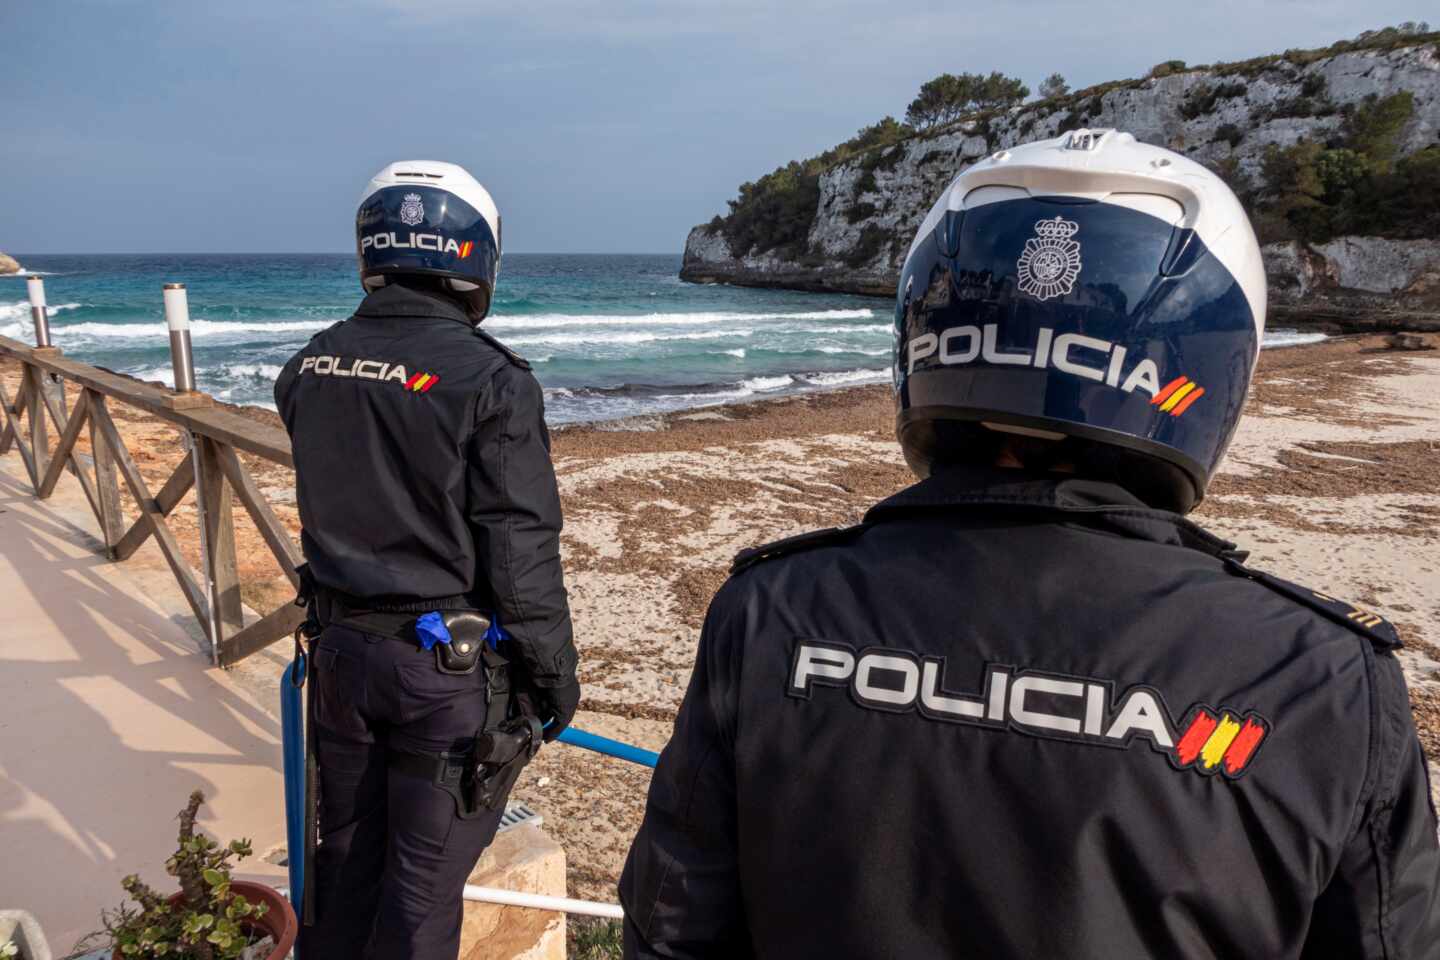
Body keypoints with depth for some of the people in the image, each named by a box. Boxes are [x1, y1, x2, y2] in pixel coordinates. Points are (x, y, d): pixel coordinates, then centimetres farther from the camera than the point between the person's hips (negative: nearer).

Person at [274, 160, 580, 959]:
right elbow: (522, 551, -16)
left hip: (343, 649, 6)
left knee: (347, 847, 22)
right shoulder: (490, 381, -19)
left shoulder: (310, 368, -1)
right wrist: (556, 673, -7)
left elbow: (327, 511, 8)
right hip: (452, 666, -5)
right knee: (424, 874, 11)